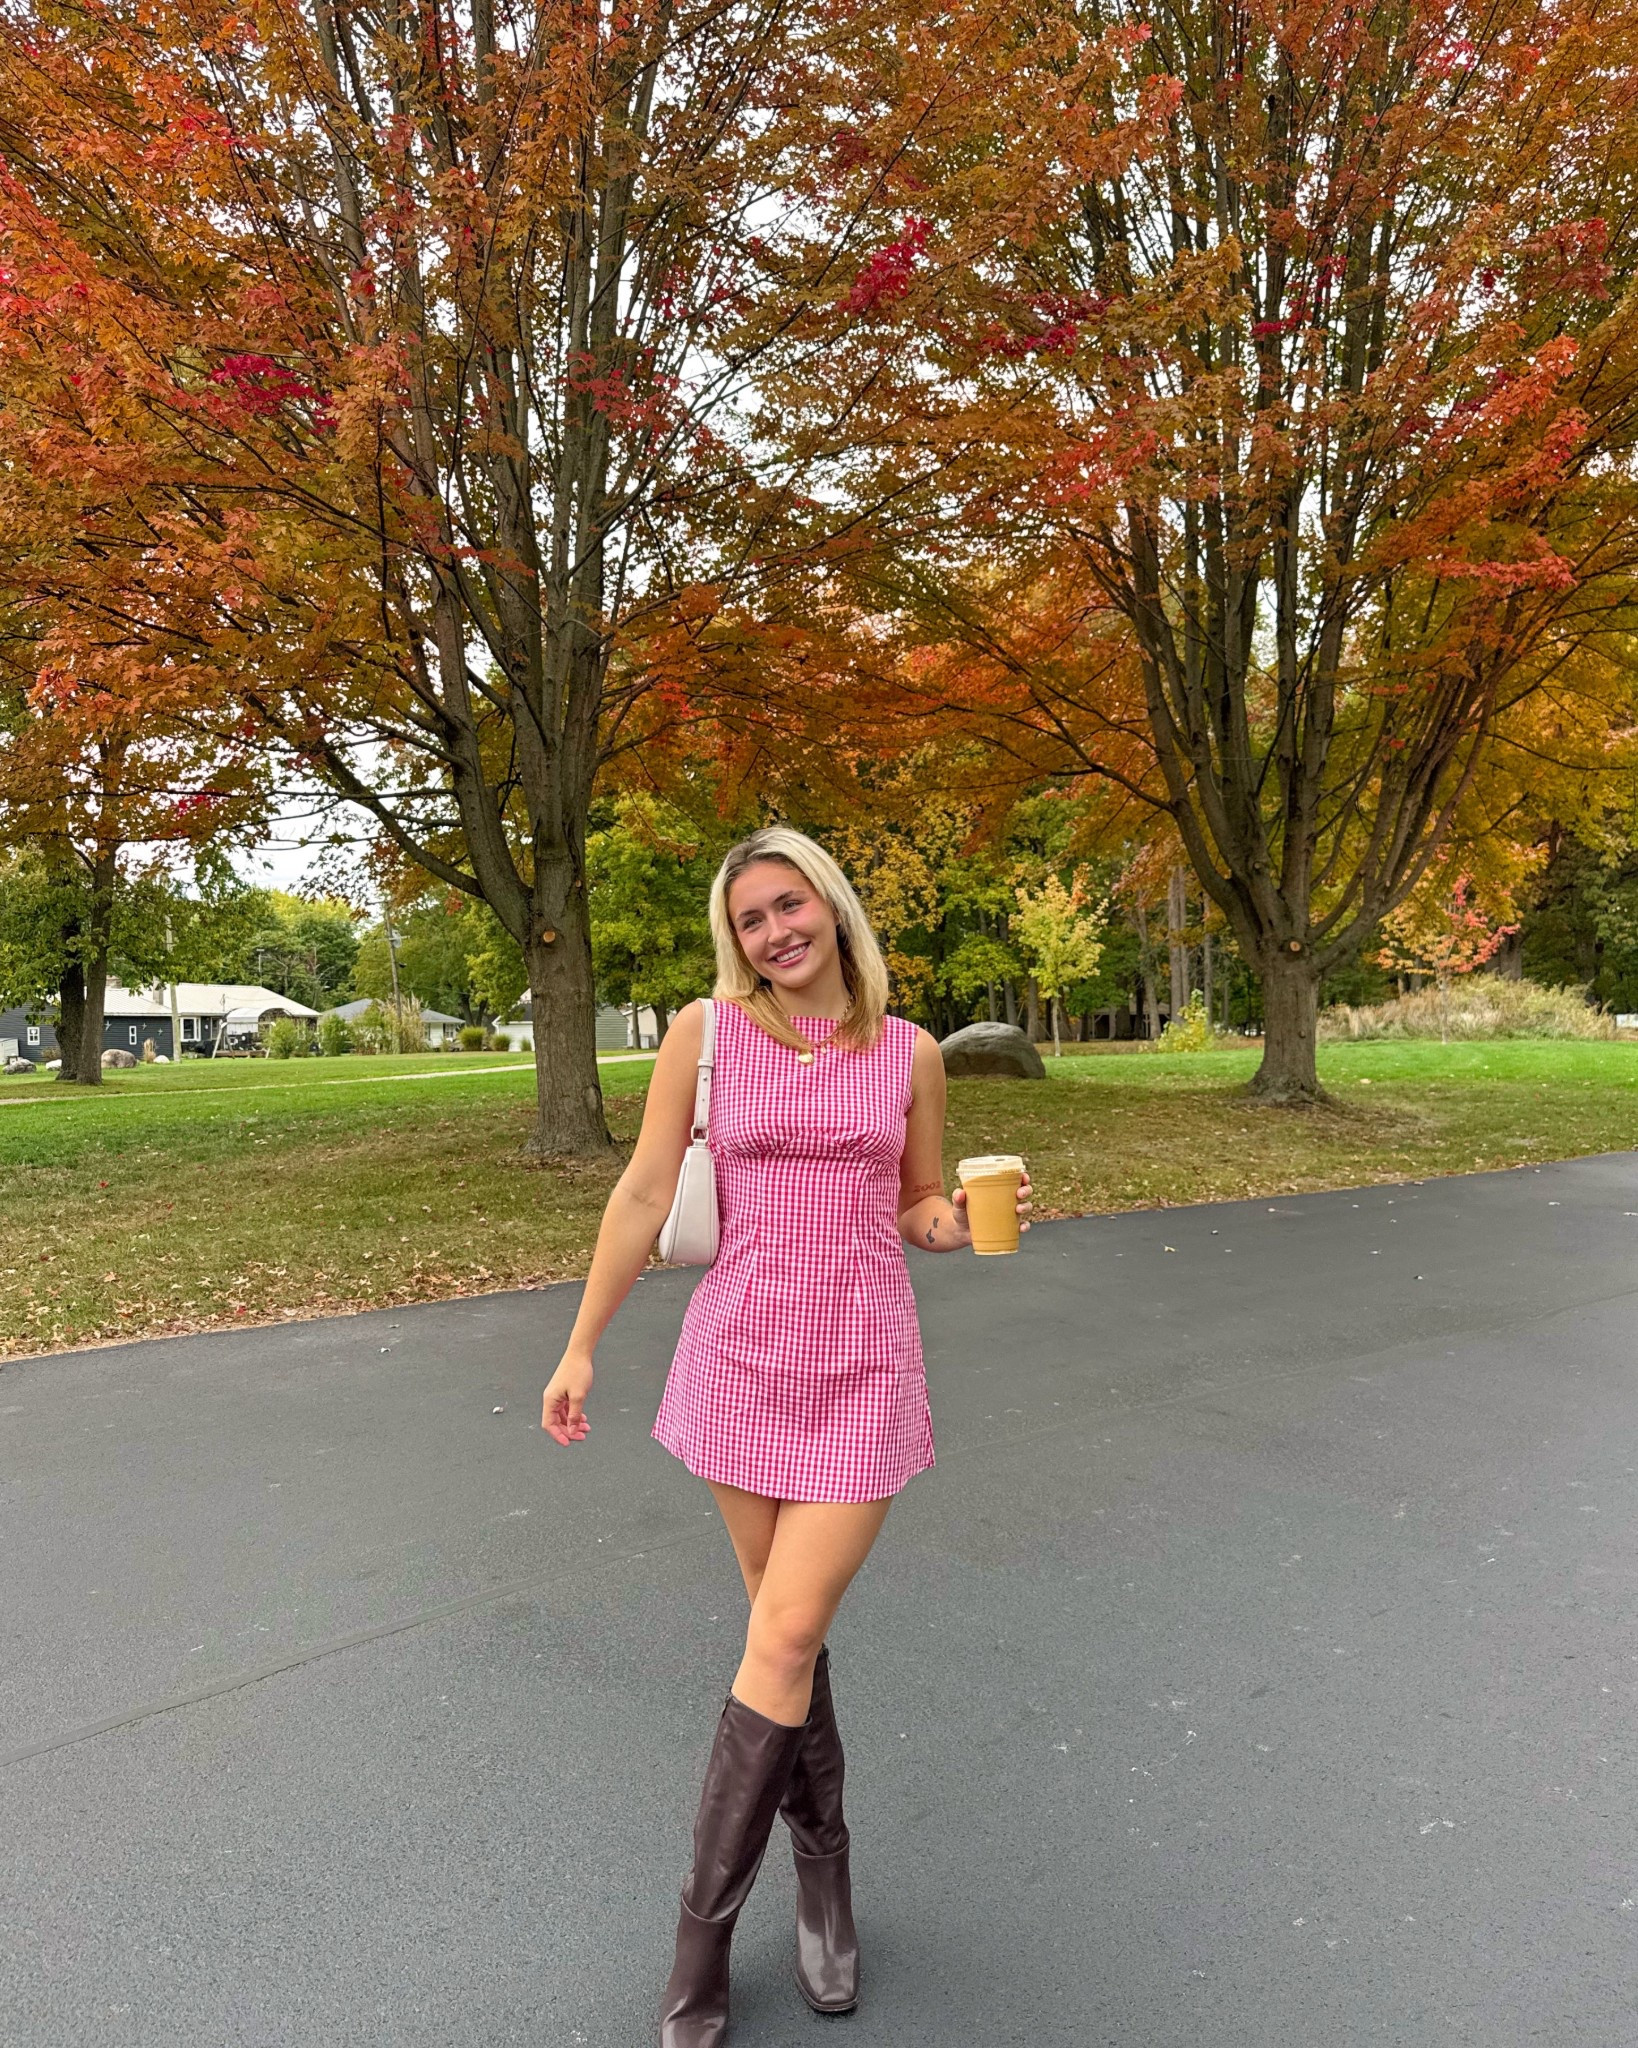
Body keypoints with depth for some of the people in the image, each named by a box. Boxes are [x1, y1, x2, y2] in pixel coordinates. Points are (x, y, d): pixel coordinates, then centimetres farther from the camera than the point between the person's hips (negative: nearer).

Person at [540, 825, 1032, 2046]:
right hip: (742, 1357, 0)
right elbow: (644, 1196, 0)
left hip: (866, 1365, 0)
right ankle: (824, 1867, 35)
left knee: (785, 1638, -3)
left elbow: (921, 1212, 11)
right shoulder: (705, 1032, -2)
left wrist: (971, 1224, -11)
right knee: (790, 1629, 11)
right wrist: (582, 1347, 2)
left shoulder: (911, 1052, 2)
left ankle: (704, 1934, 17)